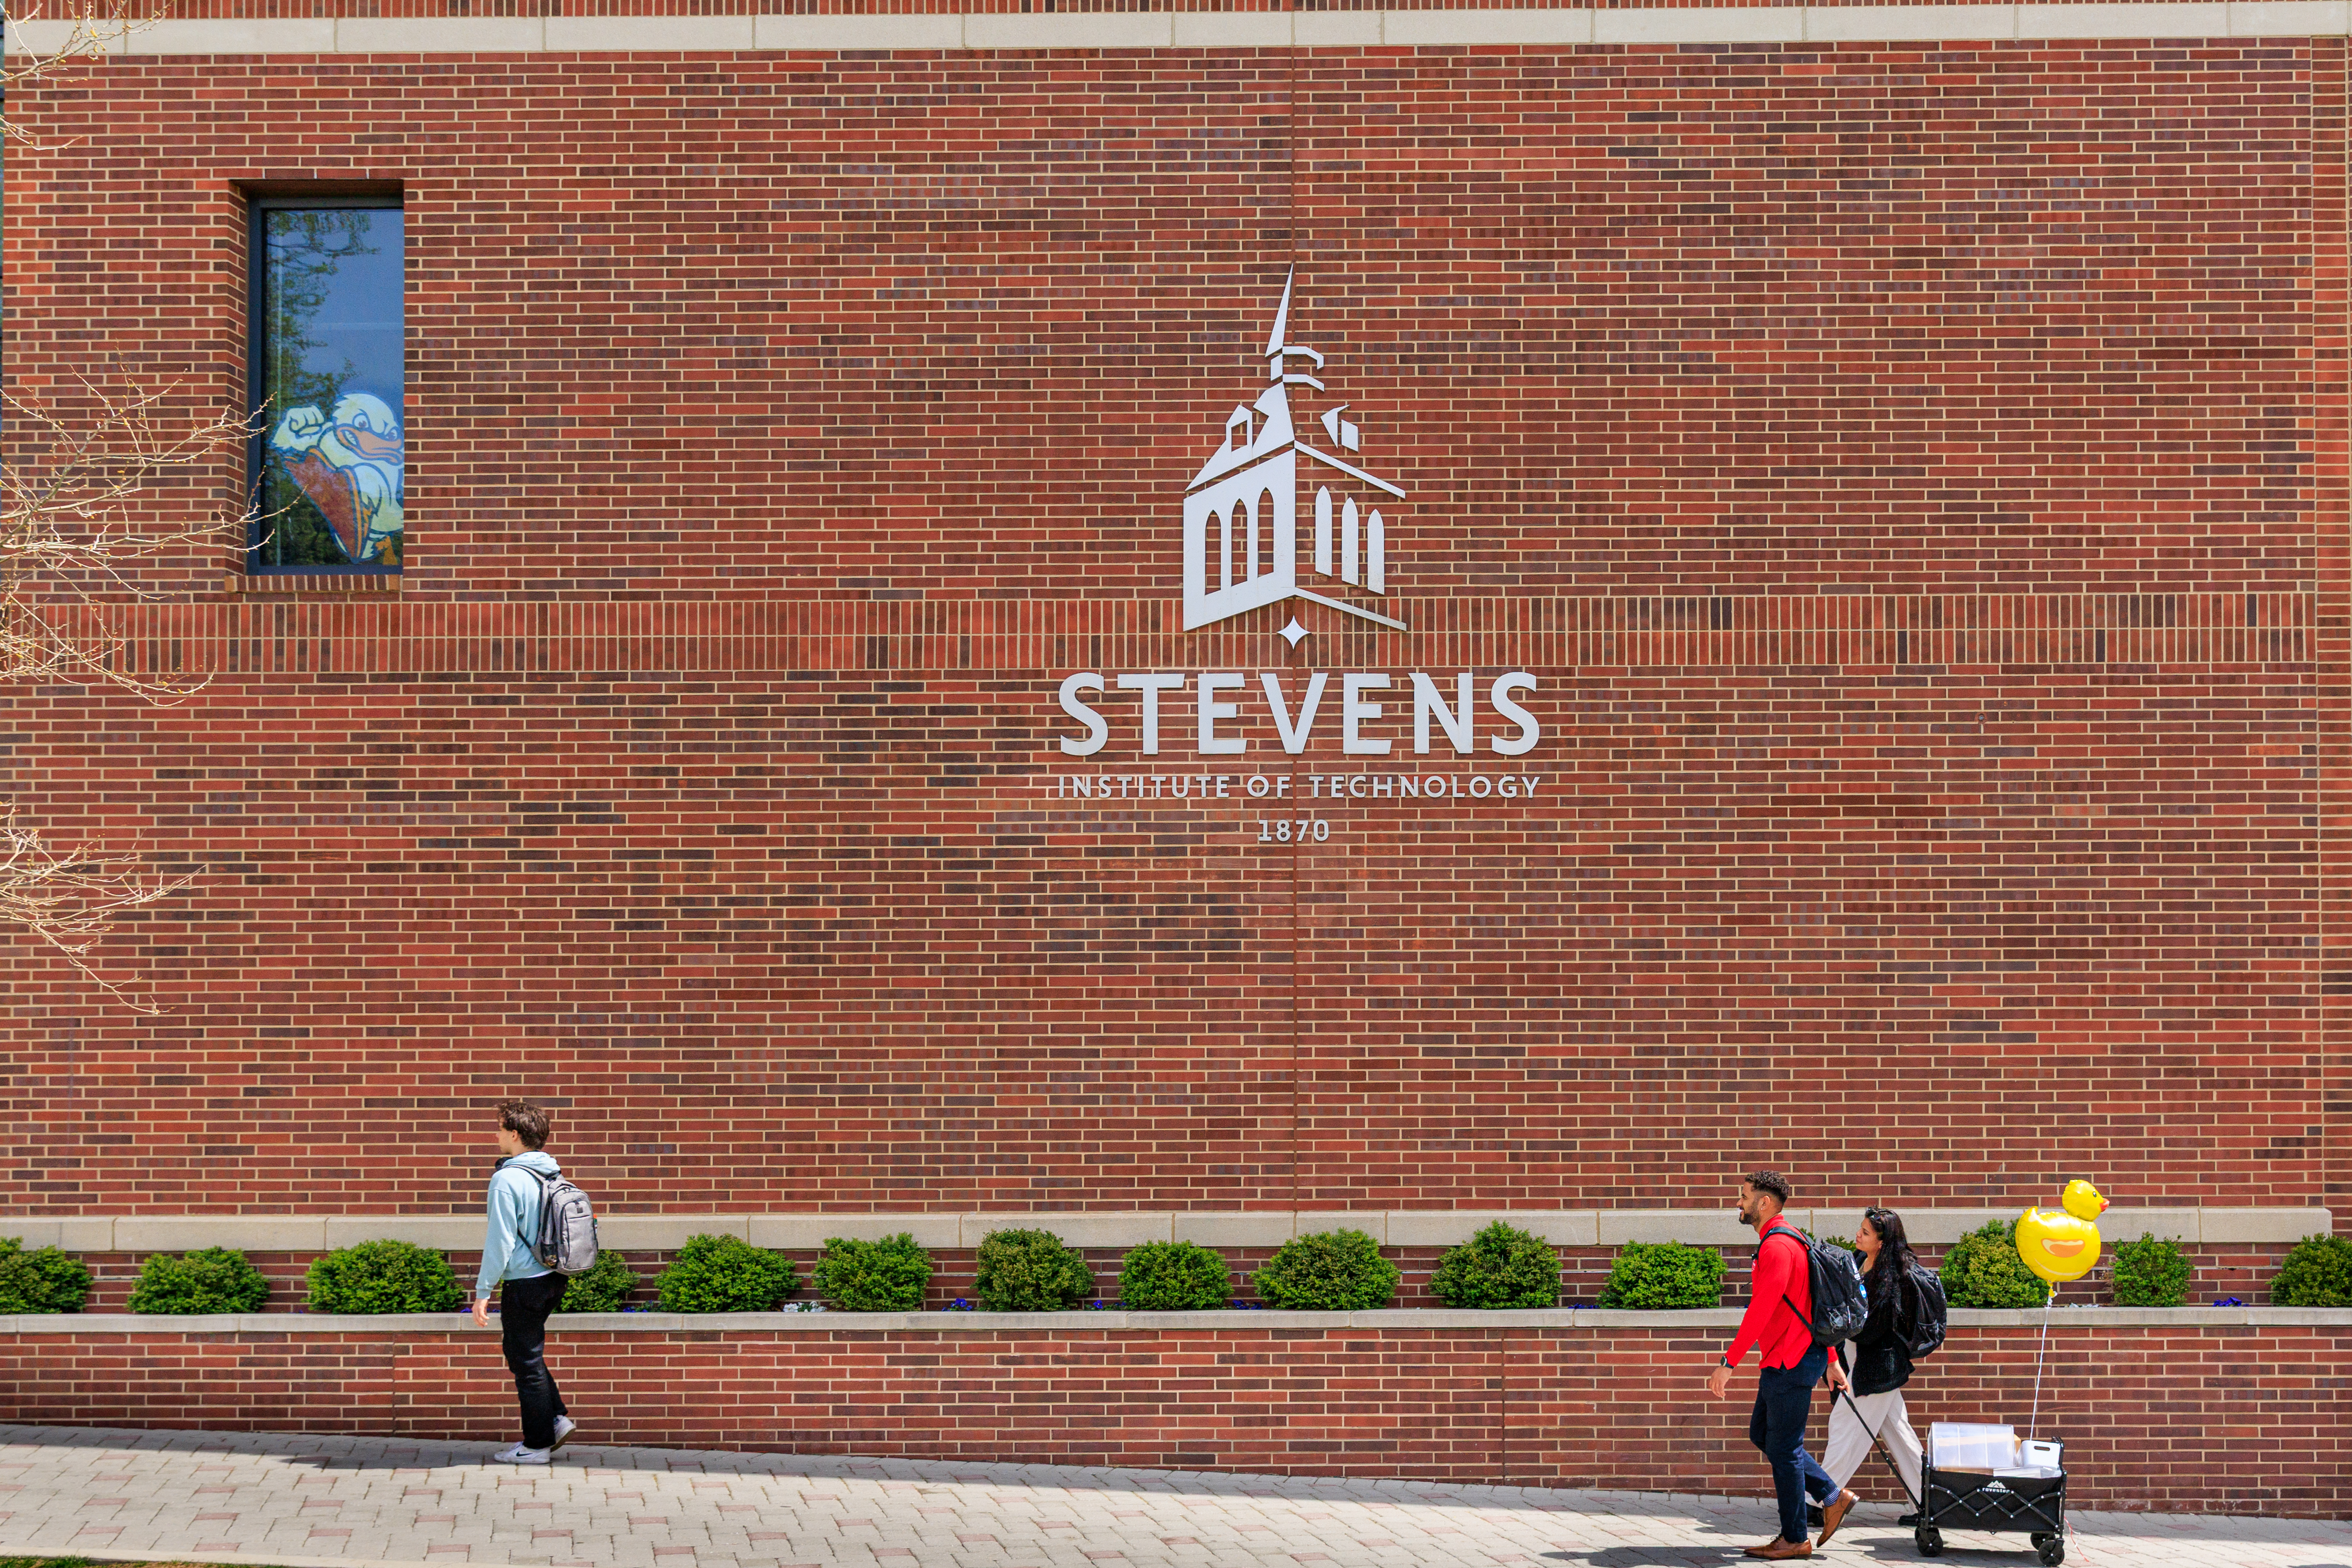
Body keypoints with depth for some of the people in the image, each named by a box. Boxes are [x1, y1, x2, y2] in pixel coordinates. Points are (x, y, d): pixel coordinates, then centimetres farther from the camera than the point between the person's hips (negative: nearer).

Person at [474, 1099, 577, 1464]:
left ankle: (538, 1444, 9)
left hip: (524, 1282, -8)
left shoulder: (507, 1180, -17)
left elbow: (501, 1241, -18)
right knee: (523, 1352, 23)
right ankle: (556, 1418, 19)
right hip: (553, 1279, 8)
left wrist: (483, 1291, -12)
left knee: (526, 1361, 2)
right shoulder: (552, 1174, 8)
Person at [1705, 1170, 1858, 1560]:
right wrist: (1831, 1362, 22)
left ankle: (1795, 1540, 6)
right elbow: (1814, 1305, 20)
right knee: (1762, 1434, 16)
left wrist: (1729, 1363, -25)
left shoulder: (1777, 1247, -18)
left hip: (1792, 1363, -11)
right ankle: (1833, 1498, 18)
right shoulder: (1789, 1242, 16)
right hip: (1782, 1362, 11)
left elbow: (1760, 1312, -25)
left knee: (1783, 1448, -2)